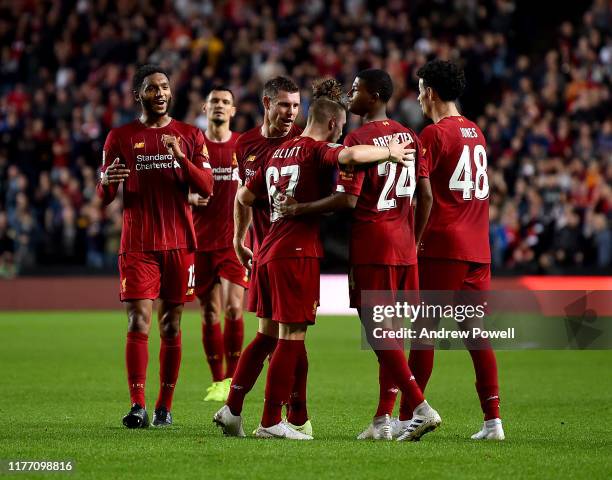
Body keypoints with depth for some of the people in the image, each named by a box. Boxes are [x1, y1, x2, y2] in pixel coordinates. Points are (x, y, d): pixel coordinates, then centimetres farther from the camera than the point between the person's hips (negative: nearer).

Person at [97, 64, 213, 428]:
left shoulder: (191, 136, 9)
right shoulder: (120, 138, 7)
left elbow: (206, 189, 0)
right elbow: (104, 198, 8)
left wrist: (181, 158, -16)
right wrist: (107, 183, -16)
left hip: (179, 244, 1)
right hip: (137, 244, -1)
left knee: (171, 326, 4)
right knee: (139, 322, -10)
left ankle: (165, 406, 9)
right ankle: (138, 406, -13)